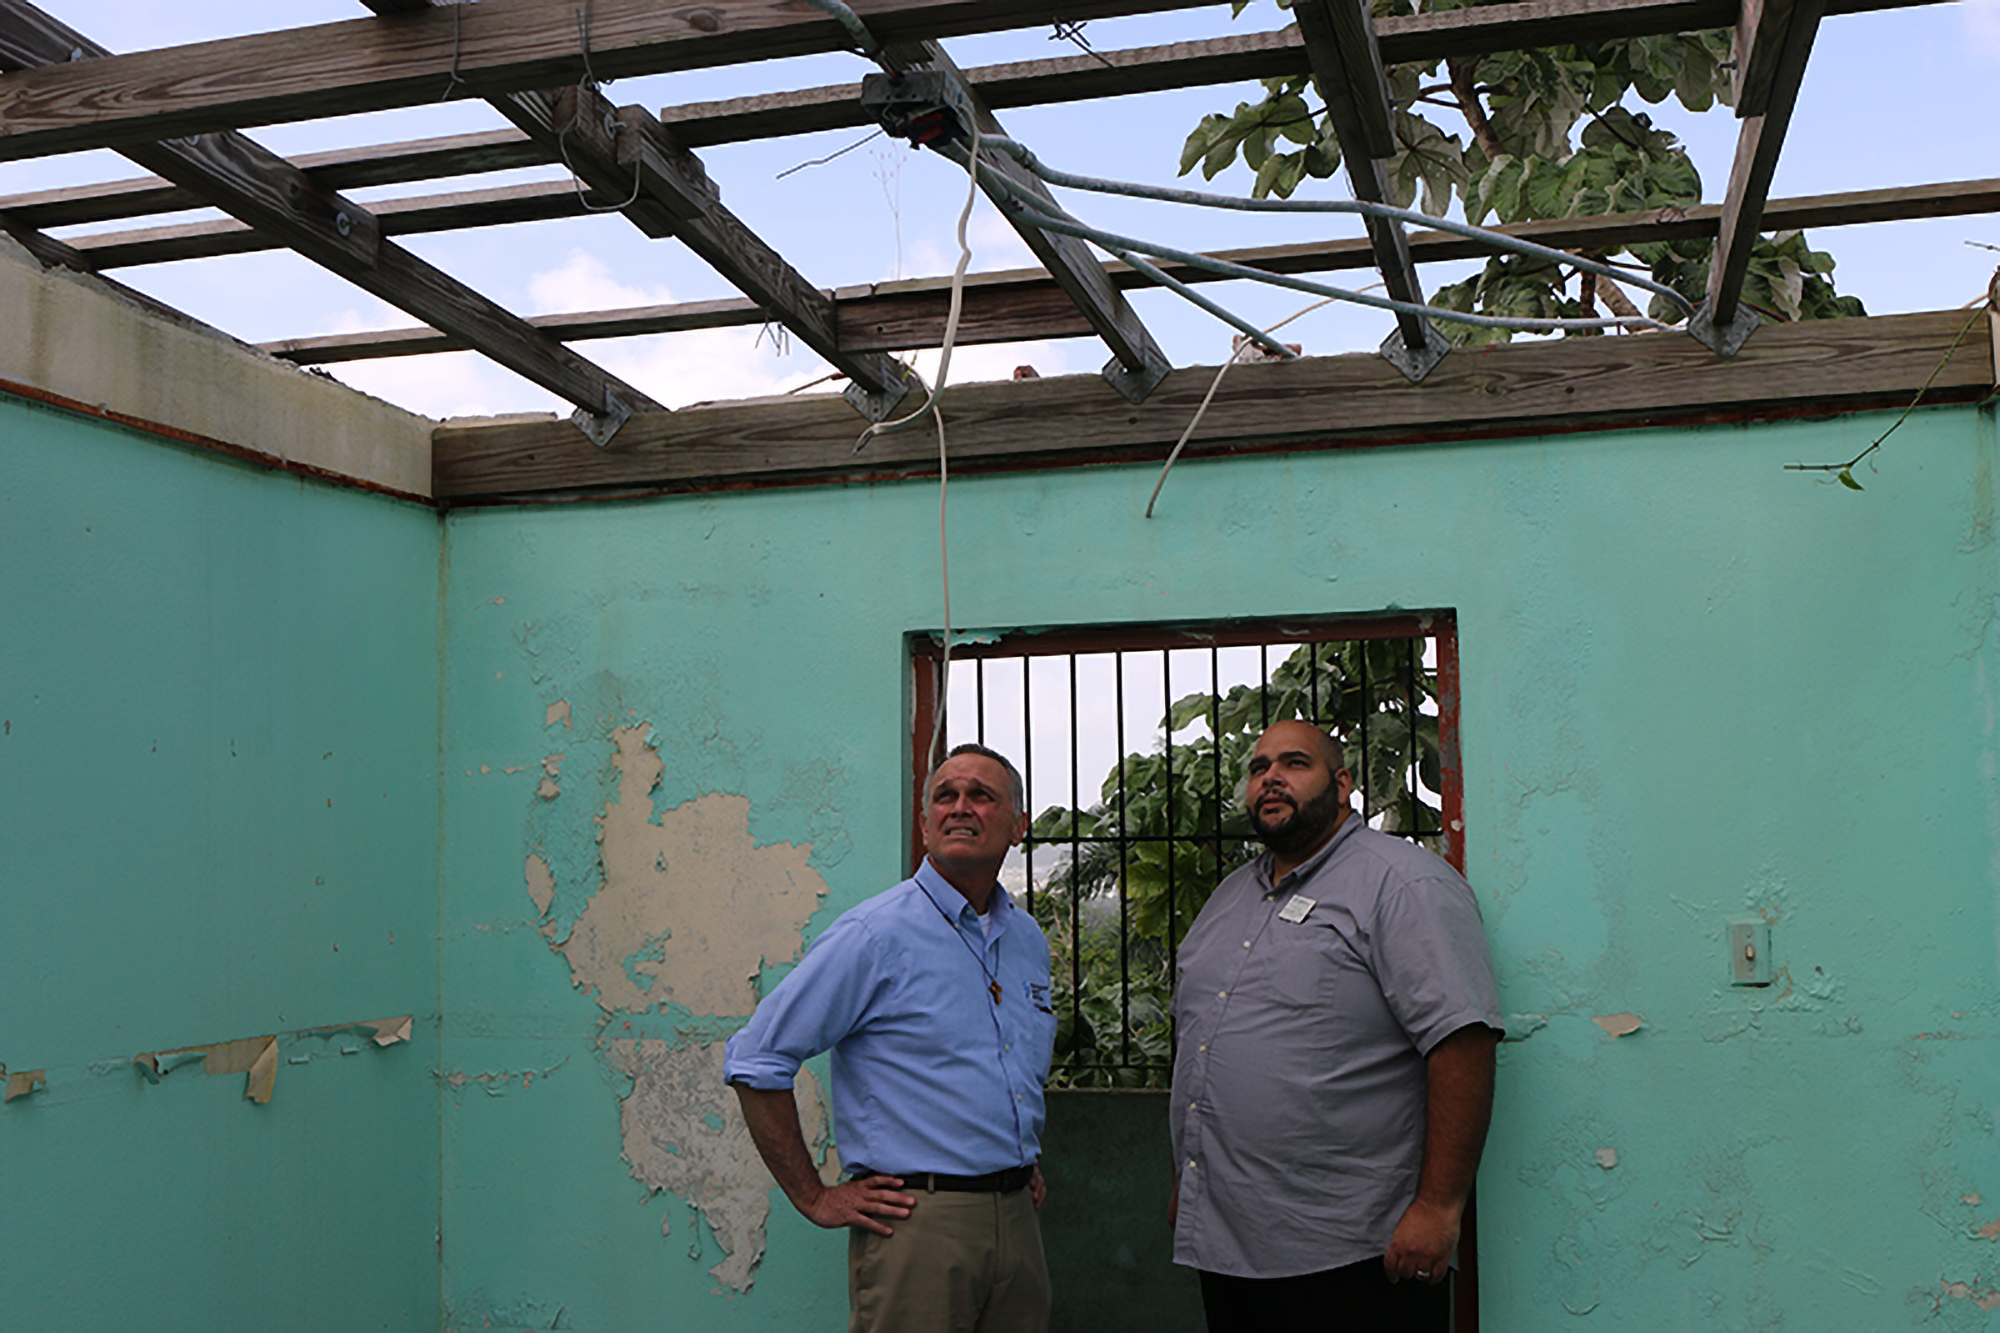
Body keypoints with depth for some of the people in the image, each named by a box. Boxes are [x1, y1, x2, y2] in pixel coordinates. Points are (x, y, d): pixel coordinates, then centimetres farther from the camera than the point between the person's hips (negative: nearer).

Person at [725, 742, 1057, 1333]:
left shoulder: (1028, 940, 13)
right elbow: (755, 1061, -10)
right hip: (916, 1223, -6)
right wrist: (814, 1198, -9)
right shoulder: (877, 935, -10)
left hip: (1016, 1218, 7)